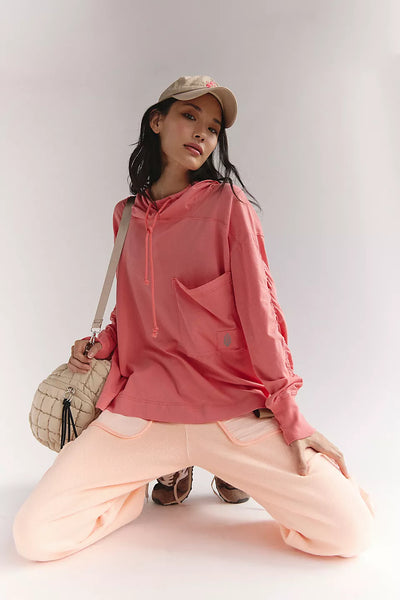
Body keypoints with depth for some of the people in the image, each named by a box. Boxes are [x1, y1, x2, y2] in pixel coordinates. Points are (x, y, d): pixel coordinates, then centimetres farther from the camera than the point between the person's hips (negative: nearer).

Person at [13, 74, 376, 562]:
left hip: (234, 407, -2)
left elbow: (259, 307, -6)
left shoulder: (227, 203, -2)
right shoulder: (126, 216, 12)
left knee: (350, 532, -13)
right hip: (141, 407, 3)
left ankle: (236, 473, 16)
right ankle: (164, 471, 16)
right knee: (33, 536, -8)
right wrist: (102, 345, 3)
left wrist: (290, 415, -10)